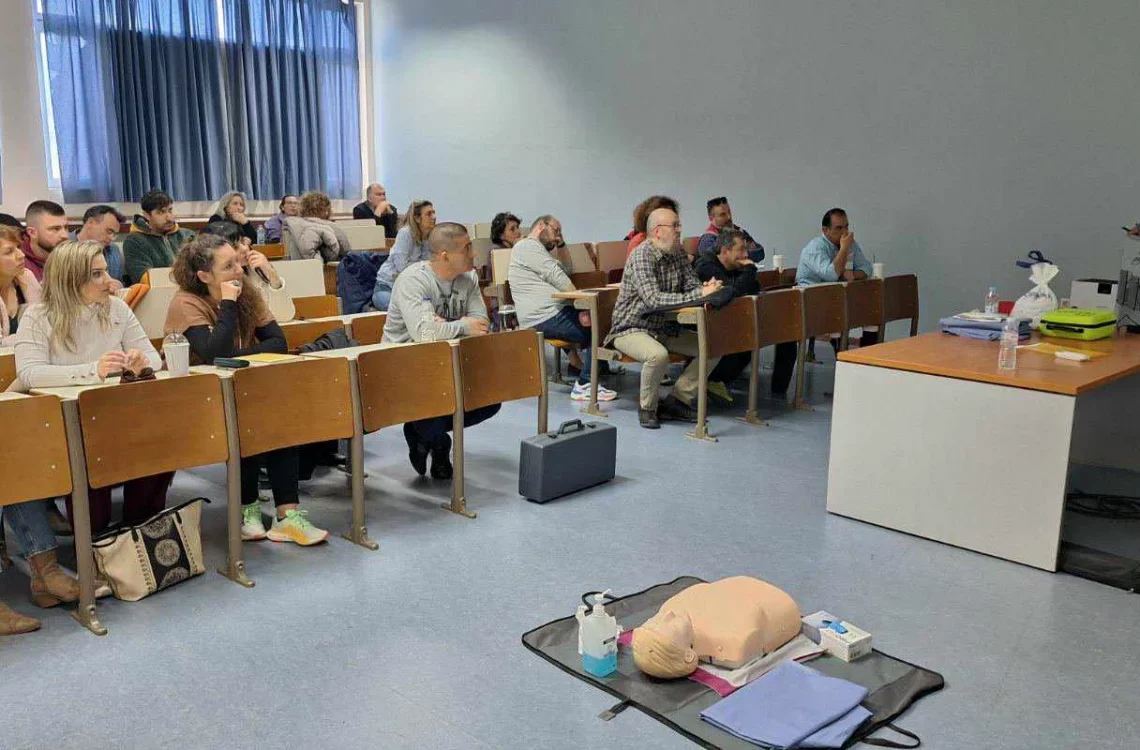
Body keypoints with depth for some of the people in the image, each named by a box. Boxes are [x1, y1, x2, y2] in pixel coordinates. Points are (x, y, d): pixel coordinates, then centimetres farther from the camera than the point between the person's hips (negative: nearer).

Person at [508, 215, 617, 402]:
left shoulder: (536, 249, 28)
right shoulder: (527, 246, -5)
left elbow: (567, 270, 32)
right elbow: (557, 276, -11)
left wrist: (561, 245, 22)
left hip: (551, 313, 11)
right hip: (544, 319, -11)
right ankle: (584, 385, -15)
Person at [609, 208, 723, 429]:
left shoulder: (678, 253, 5)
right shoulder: (642, 255, -21)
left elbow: (691, 284, 2)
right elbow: (653, 299, -32)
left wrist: (705, 289, -23)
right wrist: (698, 295, -37)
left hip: (665, 328, 8)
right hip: (631, 329, -8)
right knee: (658, 355, -37)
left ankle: (676, 401, 2)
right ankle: (647, 407, -10)